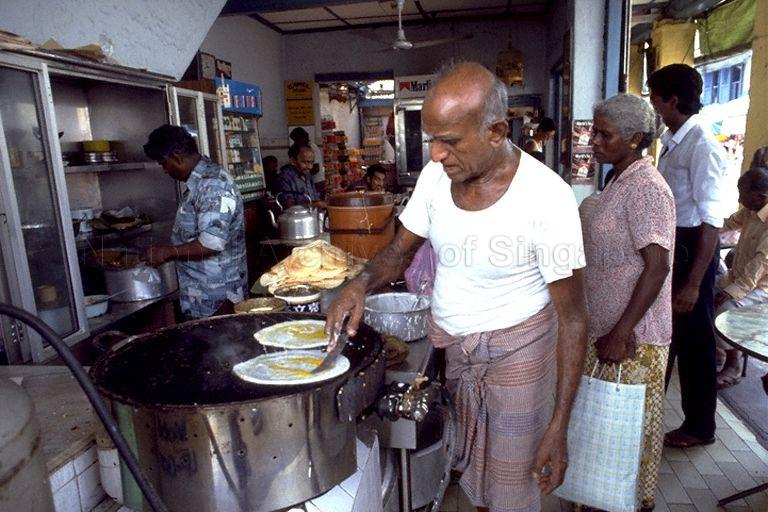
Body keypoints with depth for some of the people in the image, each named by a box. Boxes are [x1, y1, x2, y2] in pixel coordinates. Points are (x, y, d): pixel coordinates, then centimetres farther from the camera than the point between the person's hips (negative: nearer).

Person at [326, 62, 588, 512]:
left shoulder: (547, 196, -23)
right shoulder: (437, 174, -8)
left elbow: (572, 316, -18)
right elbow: (401, 249, 4)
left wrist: (558, 428, -18)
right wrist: (362, 283, -18)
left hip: (515, 351, -4)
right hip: (446, 343, 4)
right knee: (468, 467, 17)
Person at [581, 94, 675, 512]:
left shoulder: (646, 188, -18)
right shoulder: (620, 182, 10)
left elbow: (656, 267, -23)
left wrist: (619, 335, -24)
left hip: (632, 336, -9)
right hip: (607, 325, 9)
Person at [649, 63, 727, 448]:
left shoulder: (701, 146, -19)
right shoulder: (670, 142, 7)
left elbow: (711, 220, -21)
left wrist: (694, 283, -22)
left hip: (692, 248, -8)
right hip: (668, 244, 8)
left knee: (693, 339, 8)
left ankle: (699, 426, 29)